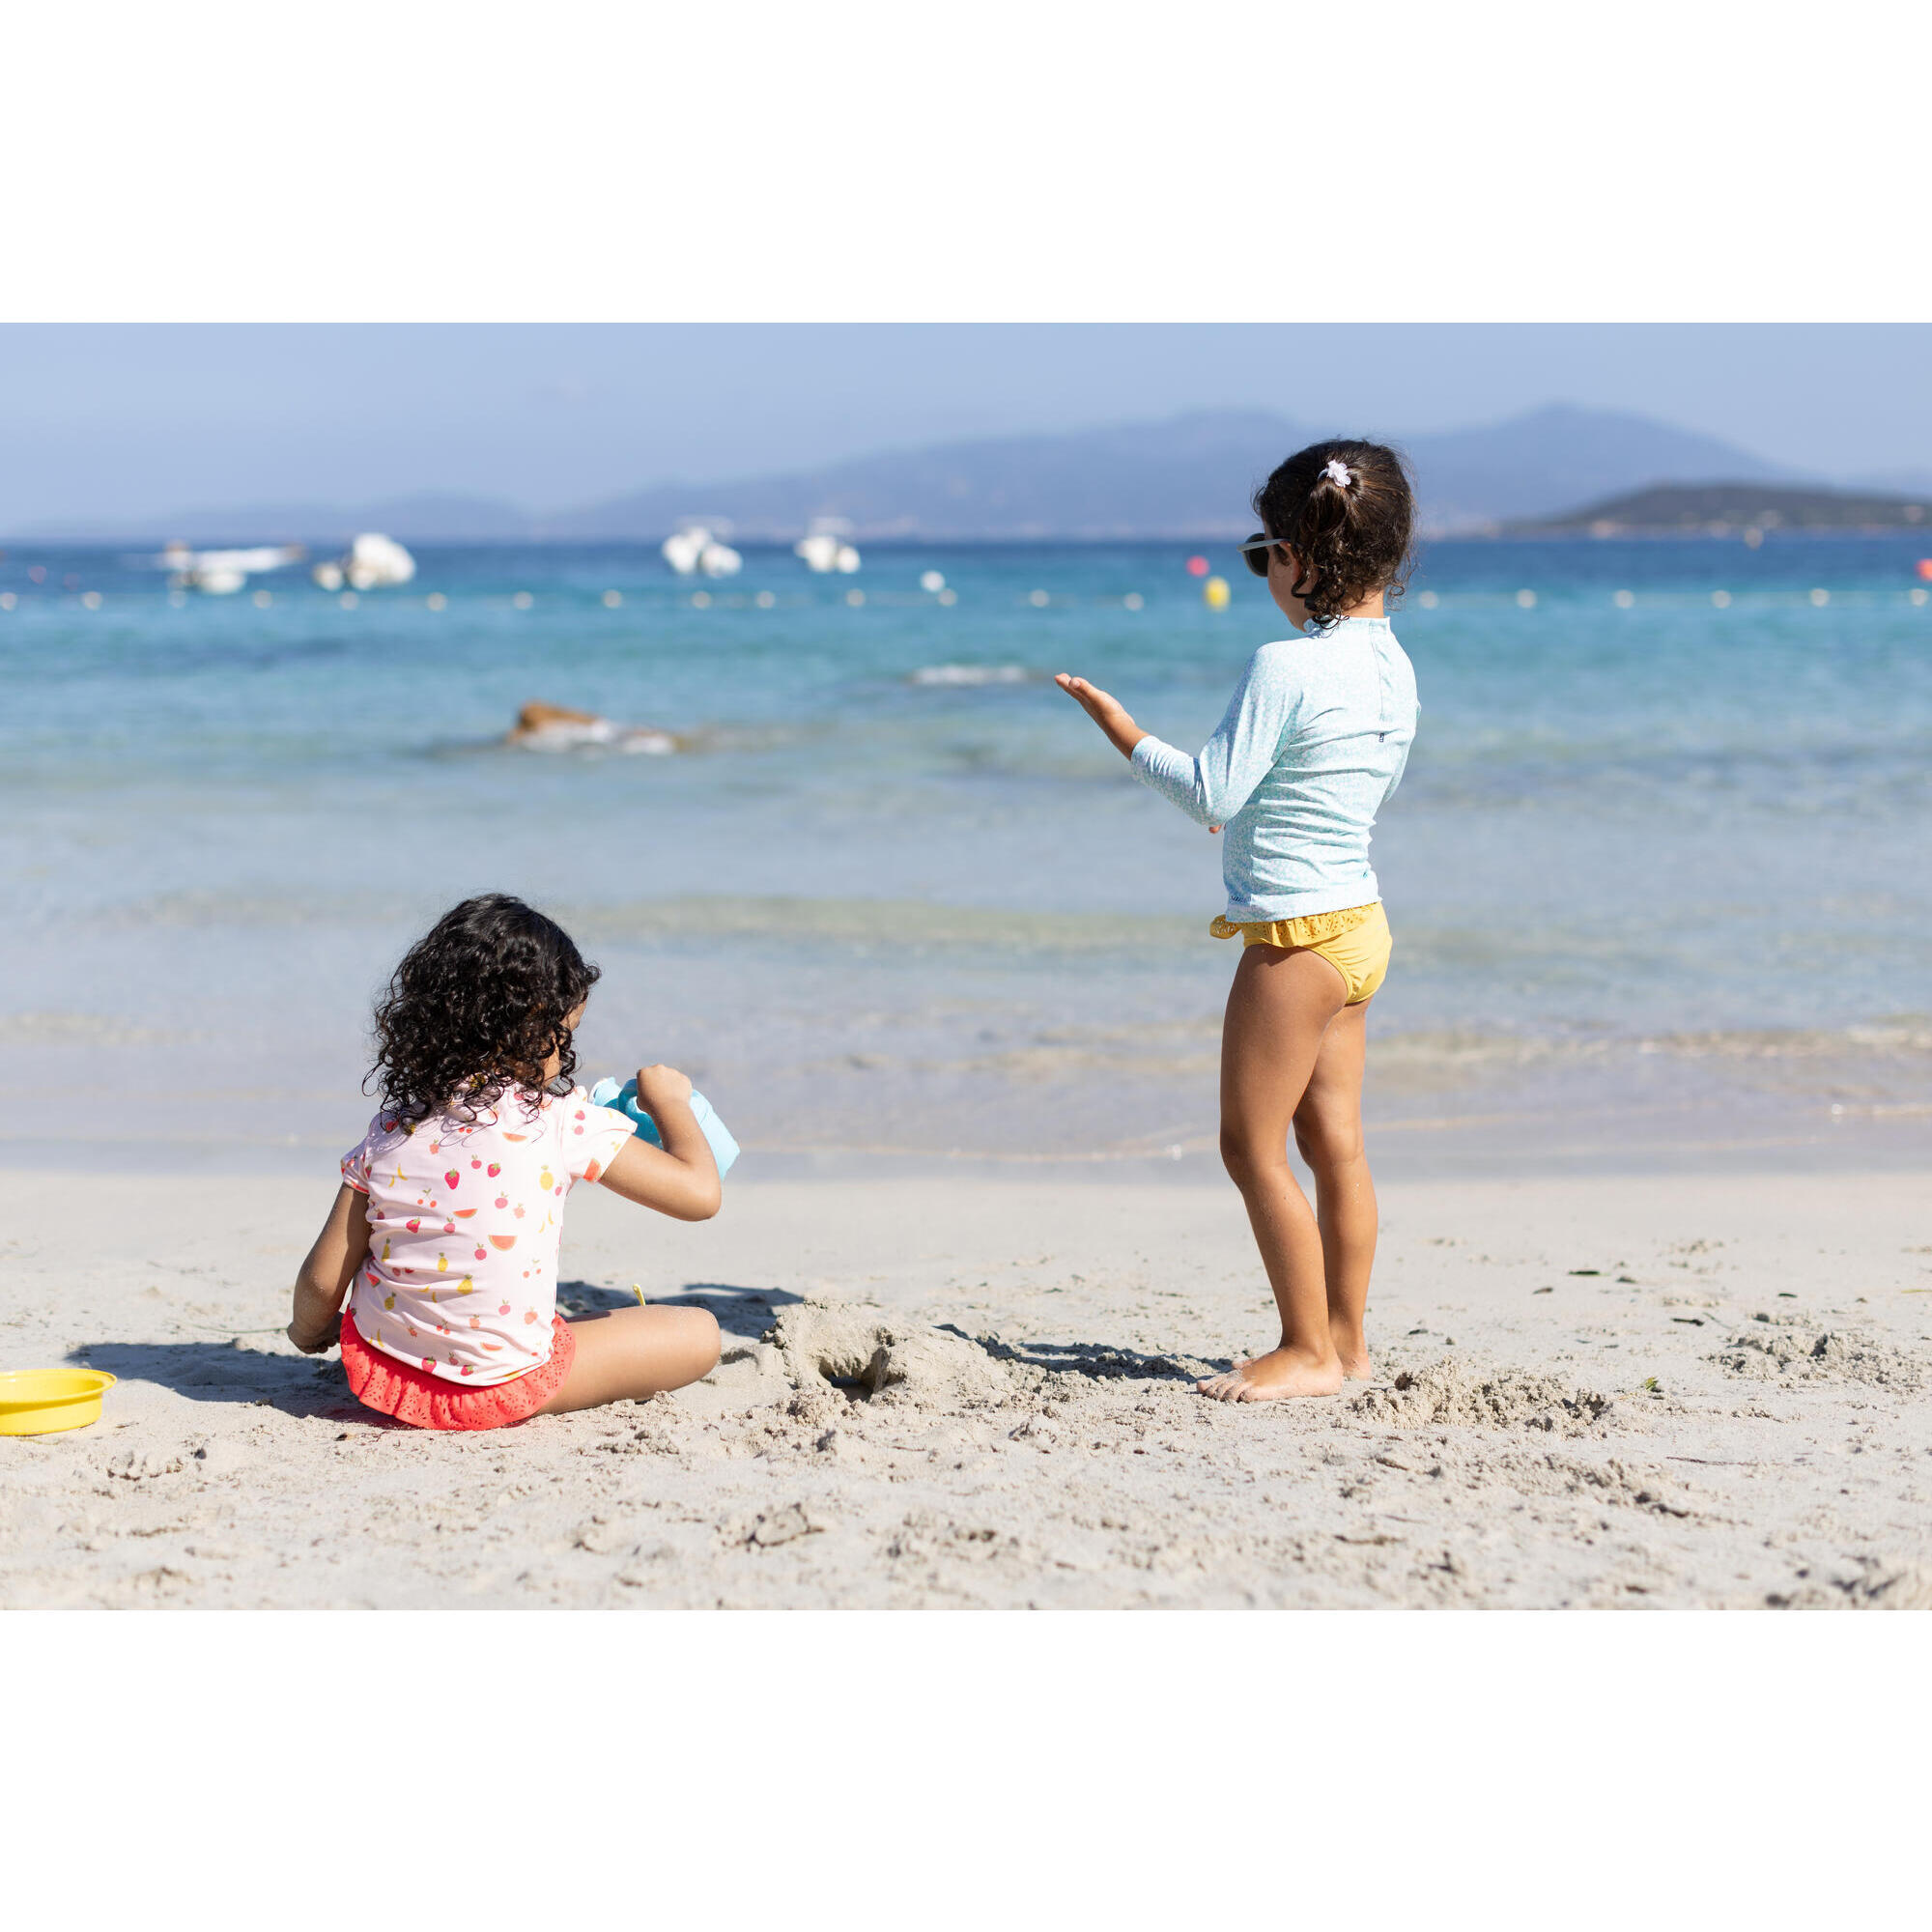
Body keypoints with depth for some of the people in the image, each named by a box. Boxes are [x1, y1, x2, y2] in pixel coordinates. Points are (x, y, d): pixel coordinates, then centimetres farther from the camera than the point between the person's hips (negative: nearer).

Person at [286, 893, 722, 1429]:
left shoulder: (391, 1130, -3)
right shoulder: (561, 1119, -14)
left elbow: (322, 1281, -2)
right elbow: (700, 1193, -10)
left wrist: (308, 1333, 22)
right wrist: (670, 1101, 8)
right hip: (500, 1389, -4)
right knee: (699, 1333, 3)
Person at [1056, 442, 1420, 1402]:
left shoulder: (1283, 668, -20)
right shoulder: (1393, 666, 6)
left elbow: (1212, 792, -18)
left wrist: (1116, 723, -7)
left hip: (1296, 934, -9)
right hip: (1358, 924, 9)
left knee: (1252, 1143, 0)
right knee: (1333, 1142, 13)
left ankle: (1309, 1349, 4)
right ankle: (1345, 1339, 20)